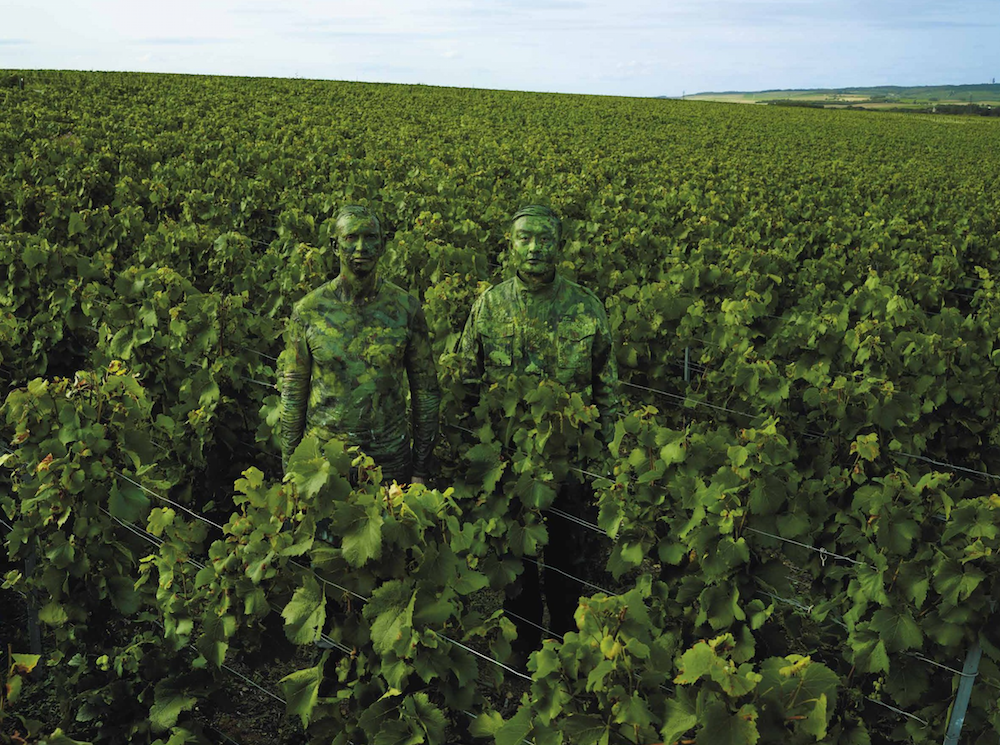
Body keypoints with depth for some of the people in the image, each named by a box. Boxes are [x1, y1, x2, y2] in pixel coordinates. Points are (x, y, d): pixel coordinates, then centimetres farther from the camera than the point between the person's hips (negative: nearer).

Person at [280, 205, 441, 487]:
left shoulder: (406, 308, -4)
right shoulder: (308, 310, -4)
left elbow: (425, 388, 2)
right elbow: (293, 391, 3)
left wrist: (421, 468, 2)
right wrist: (290, 465, 3)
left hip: (390, 458, 0)